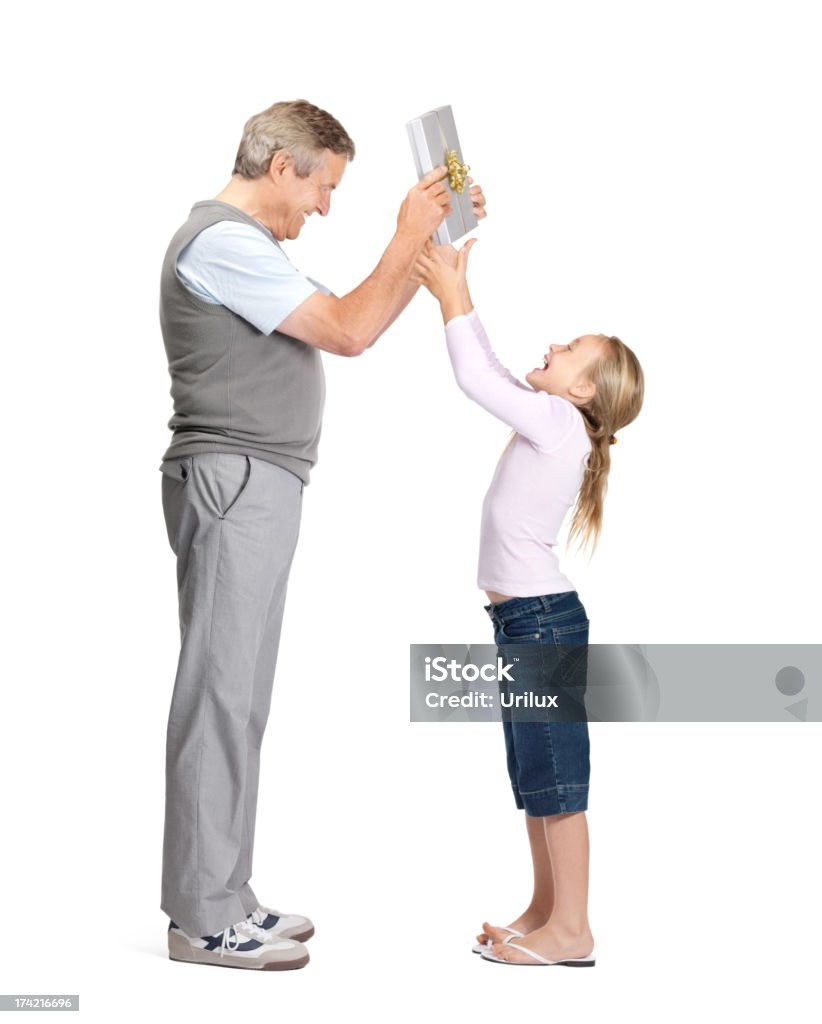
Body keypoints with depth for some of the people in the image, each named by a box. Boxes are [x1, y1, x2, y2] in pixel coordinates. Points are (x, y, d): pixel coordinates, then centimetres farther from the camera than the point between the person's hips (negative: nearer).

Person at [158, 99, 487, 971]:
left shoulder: (243, 244, 23)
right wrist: (408, 235, -5)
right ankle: (203, 918, -2)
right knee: (221, 695, -8)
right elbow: (348, 331, -16)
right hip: (233, 482, -11)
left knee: (235, 698, 10)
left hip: (253, 489, 11)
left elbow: (352, 320, 23)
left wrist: (433, 240, 16)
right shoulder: (223, 240, -11)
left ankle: (221, 898, 17)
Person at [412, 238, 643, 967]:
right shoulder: (552, 423, 13)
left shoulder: (558, 422, -12)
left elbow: (475, 379, -15)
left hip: (543, 619, -10)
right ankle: (545, 909, 24)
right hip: (526, 618, 10)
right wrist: (457, 293, 16)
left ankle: (571, 930, 0)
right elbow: (488, 373, 20)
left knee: (556, 772, -6)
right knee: (535, 772, 14)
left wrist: (452, 297, -6)